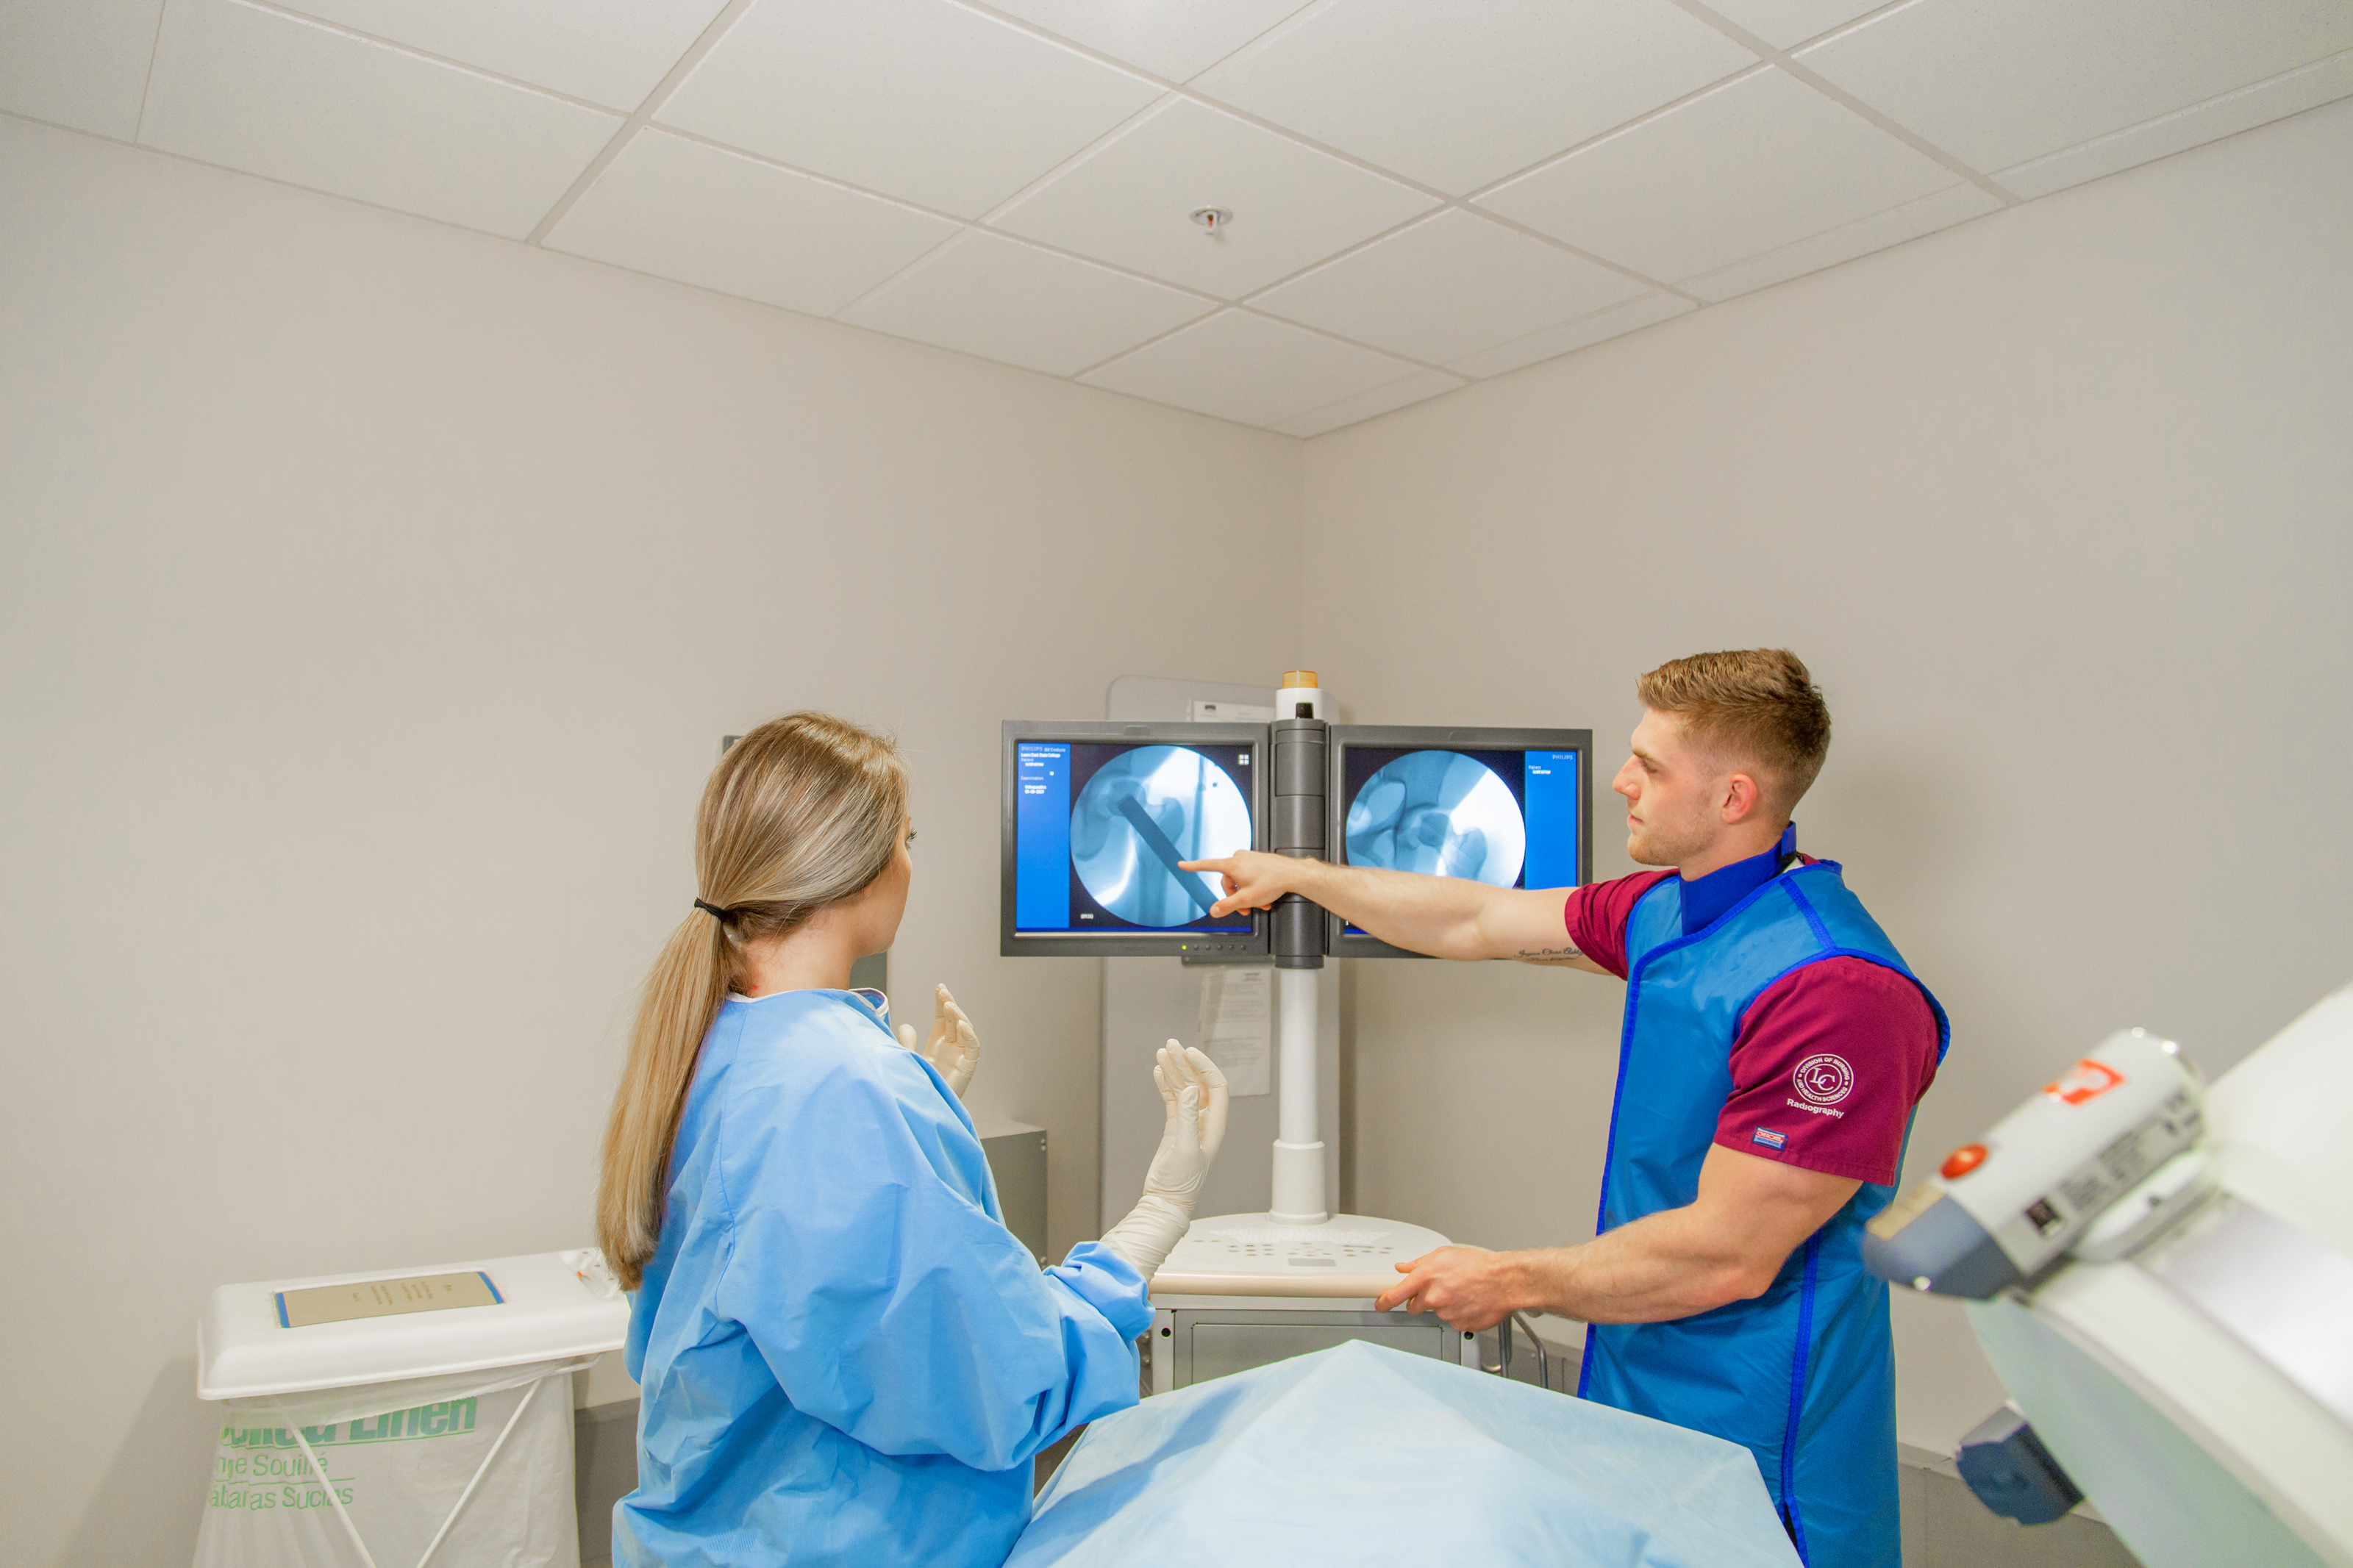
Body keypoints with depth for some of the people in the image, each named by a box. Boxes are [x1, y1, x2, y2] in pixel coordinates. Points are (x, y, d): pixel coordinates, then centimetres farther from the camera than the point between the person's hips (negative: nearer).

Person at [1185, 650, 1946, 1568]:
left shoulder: (1840, 990, -27)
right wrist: (1297, 876, 18)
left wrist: (1514, 1282, -15)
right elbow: (1478, 923, 12)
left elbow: (1727, 1258, -26)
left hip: (1752, 1439, -8)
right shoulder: (1666, 910, 1)